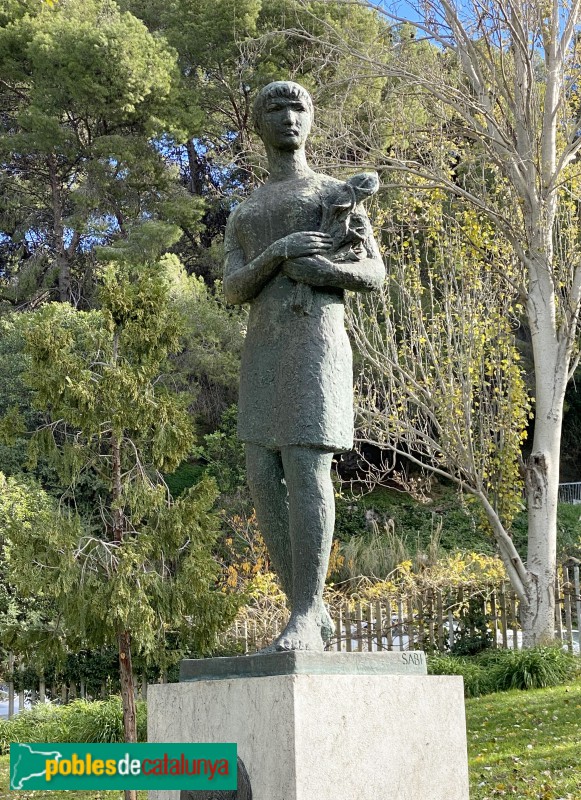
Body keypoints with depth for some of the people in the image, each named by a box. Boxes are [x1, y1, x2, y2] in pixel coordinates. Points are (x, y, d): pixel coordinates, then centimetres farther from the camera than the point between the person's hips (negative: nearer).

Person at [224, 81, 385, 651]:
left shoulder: (339, 193, 11)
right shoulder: (242, 216, 24)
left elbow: (374, 275, 2)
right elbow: (233, 291, 7)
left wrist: (313, 265, -16)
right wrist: (279, 252, -13)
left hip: (317, 340, -5)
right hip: (261, 350, 5)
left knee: (306, 468, -18)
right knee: (264, 478, -3)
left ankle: (303, 617, -18)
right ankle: (311, 611, 4)